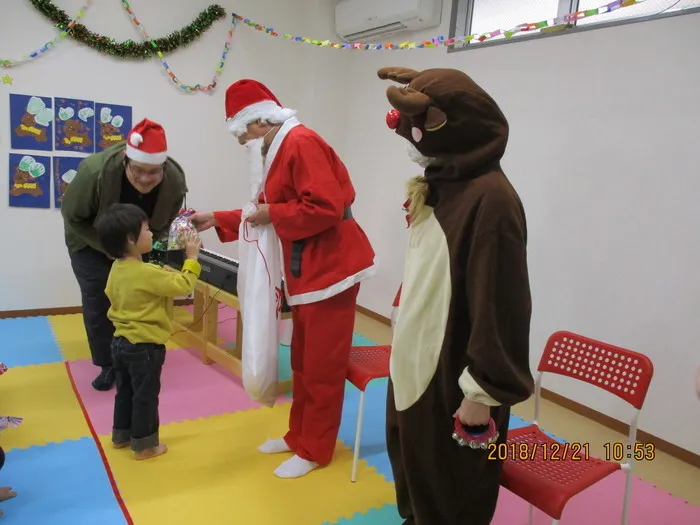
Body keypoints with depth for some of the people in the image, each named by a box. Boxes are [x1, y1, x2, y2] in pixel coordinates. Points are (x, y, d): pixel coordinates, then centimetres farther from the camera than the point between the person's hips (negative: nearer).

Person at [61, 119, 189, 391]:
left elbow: (162, 227, -8)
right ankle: (108, 366, 13)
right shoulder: (95, 172, -38)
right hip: (92, 244, -2)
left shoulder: (175, 182, -29)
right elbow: (73, 218, -20)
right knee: (98, 303, -4)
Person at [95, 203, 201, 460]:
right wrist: (192, 258, -12)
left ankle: (121, 435, 37)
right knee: (145, 397, 6)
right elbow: (182, 286, -21)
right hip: (145, 346, -8)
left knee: (125, 392, 23)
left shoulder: (116, 269, 2)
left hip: (121, 342, 8)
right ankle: (144, 445, 18)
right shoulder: (148, 273, -25)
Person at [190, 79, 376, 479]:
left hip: (331, 267, -10)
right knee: (303, 362, 18)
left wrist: (271, 214, -15)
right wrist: (218, 220, 16)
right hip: (307, 270, 10)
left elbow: (325, 206, -26)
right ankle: (298, 436, 34)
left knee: (323, 367, 3)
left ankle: (314, 451, 18)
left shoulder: (301, 142, -16)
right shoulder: (280, 151, 16)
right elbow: (270, 213, 20)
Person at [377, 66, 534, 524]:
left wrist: (483, 391, -18)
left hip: (454, 373, -8)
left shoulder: (490, 197, -22)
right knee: (414, 469, 25)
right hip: (418, 362, 9)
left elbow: (500, 302, -22)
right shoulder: (439, 186, 7)